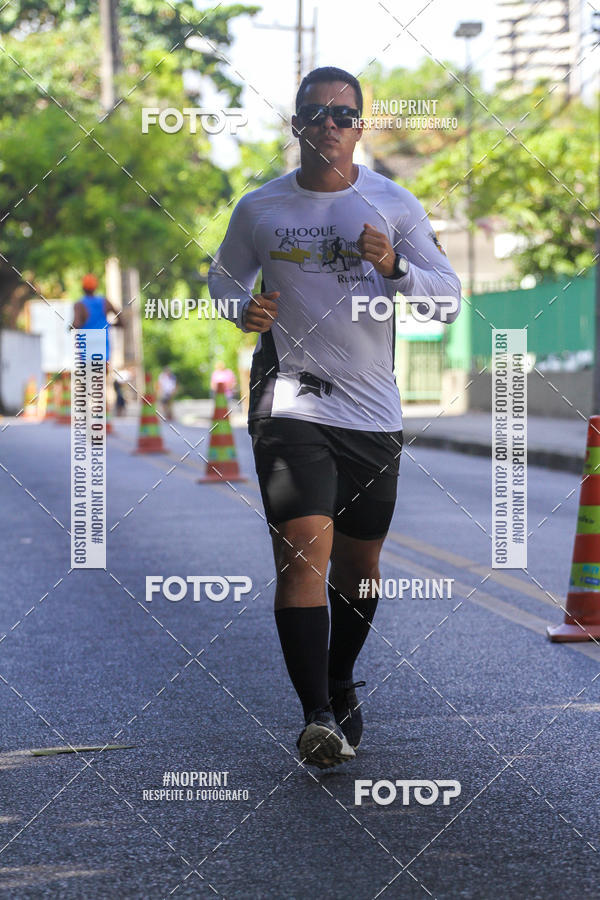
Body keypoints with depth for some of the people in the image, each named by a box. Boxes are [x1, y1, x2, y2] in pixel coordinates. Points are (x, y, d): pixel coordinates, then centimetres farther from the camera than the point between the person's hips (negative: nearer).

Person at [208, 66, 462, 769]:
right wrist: (244, 309, -3)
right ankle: (317, 717, -20)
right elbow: (223, 278, 20)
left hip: (372, 412, 2)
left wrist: (395, 268, -18)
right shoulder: (259, 210, 4)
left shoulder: (394, 206, 4)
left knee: (358, 563, 12)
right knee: (302, 551, -18)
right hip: (291, 401, -2)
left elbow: (449, 299, 1)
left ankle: (340, 688, 34)